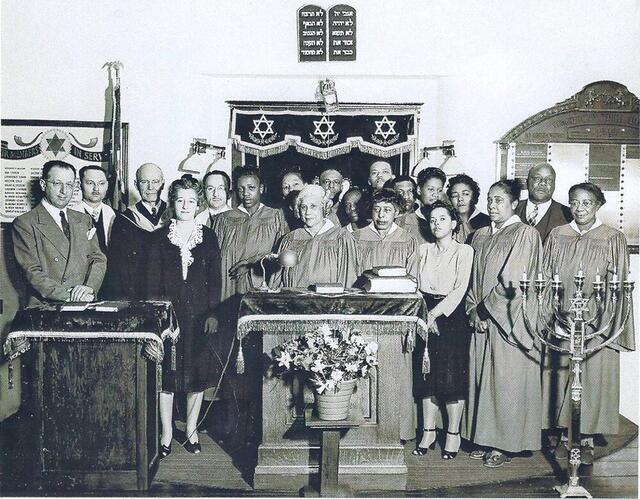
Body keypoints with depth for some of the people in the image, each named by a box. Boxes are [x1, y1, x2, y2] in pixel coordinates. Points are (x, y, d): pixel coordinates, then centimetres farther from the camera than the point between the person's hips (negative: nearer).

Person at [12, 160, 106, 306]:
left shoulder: (84, 220, 17)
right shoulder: (24, 223, 1)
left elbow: (98, 259, 10)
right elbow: (33, 272, -6)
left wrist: (89, 288, -8)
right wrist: (69, 295, -16)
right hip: (46, 308, -3)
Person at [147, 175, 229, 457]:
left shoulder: (208, 236, 5)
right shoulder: (160, 237, 4)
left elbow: (215, 278, 3)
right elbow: (153, 280, 2)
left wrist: (213, 313, -6)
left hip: (200, 313, 1)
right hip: (169, 312, -1)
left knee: (199, 373, 7)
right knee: (167, 375, 2)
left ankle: (191, 431, 21)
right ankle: (166, 434, 15)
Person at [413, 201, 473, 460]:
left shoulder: (464, 251, -1)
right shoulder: (424, 250, 13)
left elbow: (460, 289, -10)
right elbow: (416, 285, 9)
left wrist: (435, 313, -15)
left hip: (452, 318, -4)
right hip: (426, 317, 4)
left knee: (452, 376, -5)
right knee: (427, 375, 4)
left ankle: (453, 434, 6)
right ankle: (428, 431, 13)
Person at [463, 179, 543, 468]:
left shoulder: (525, 235, -8)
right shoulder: (480, 236, 12)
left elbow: (511, 281, -14)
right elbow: (472, 278, 10)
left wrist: (484, 309, -11)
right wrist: (474, 310, -4)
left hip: (509, 321, -6)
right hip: (482, 321, 6)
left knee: (506, 381, 0)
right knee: (482, 380, 9)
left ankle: (505, 444, 10)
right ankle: (485, 439, 20)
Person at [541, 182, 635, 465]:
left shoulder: (613, 239, 0)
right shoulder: (557, 236, 6)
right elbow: (546, 279, 7)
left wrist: (605, 323, -9)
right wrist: (550, 317, -1)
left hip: (595, 323, -2)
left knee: (593, 378, 2)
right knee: (561, 376, 6)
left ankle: (587, 439, 14)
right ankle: (565, 435, 18)